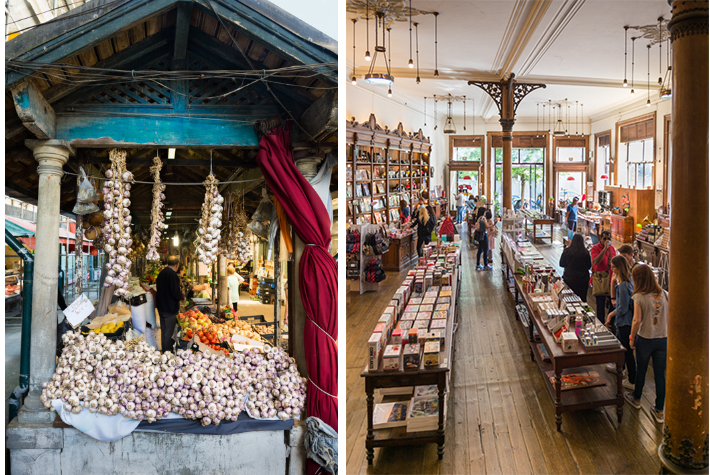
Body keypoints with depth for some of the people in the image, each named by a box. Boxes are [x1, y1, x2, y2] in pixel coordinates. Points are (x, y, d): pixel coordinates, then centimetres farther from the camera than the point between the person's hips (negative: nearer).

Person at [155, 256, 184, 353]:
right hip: (170, 308, -8)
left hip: (161, 307, 8)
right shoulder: (173, 274, -21)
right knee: (169, 333, 1)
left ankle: (164, 350, 31)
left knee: (163, 331, 20)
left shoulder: (161, 273, 6)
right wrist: (182, 296, -3)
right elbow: (176, 293, -24)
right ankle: (168, 352, 8)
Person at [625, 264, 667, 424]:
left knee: (641, 370, 18)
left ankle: (636, 399, 40)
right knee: (660, 374, 10)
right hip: (663, 339, 3)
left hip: (645, 339, -3)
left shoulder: (639, 297, -16)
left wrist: (632, 338, -2)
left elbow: (637, 320, -17)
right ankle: (659, 411, 17)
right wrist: (669, 342, 10)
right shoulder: (665, 295, -4)